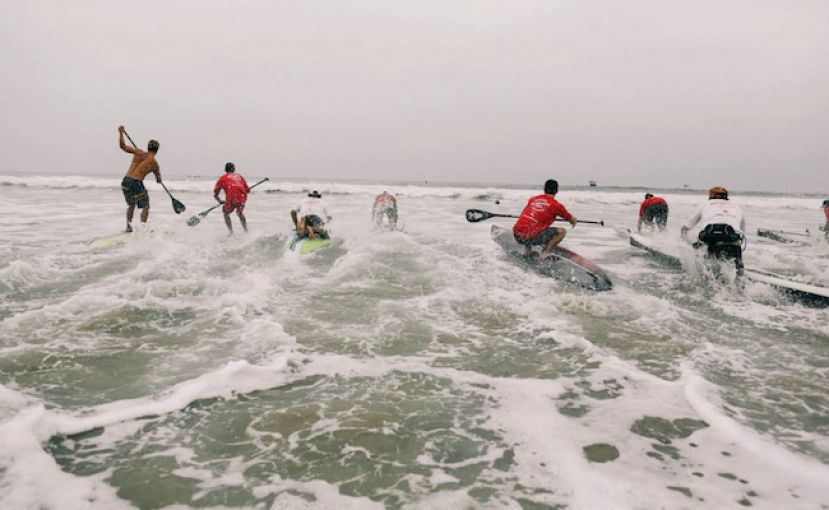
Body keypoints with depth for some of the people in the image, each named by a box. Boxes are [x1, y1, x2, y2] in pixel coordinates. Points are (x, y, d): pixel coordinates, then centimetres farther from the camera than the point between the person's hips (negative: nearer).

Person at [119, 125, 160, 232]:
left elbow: (123, 146, 7)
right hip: (137, 183, -5)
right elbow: (159, 180, 14)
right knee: (145, 207, 13)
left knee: (131, 205, 26)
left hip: (125, 181, 5)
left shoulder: (138, 152, 5)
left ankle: (129, 226, 19)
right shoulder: (155, 164, 0)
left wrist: (121, 133, 17)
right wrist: (159, 179, 38)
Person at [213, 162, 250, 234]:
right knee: (240, 212, 31)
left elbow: (215, 194, 19)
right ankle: (246, 231, 26)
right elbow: (248, 190, 26)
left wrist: (220, 201, 36)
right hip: (242, 197, 2)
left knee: (226, 213, 26)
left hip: (231, 198, -2)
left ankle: (231, 233, 16)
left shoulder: (223, 178, 20)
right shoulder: (239, 176, 26)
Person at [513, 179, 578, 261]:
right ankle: (545, 253, -6)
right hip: (531, 237, -6)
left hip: (516, 235, 6)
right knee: (562, 231, 5)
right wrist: (574, 221, 43)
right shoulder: (555, 205, 2)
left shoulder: (533, 199, 16)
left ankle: (528, 250, 27)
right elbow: (573, 220, 18)